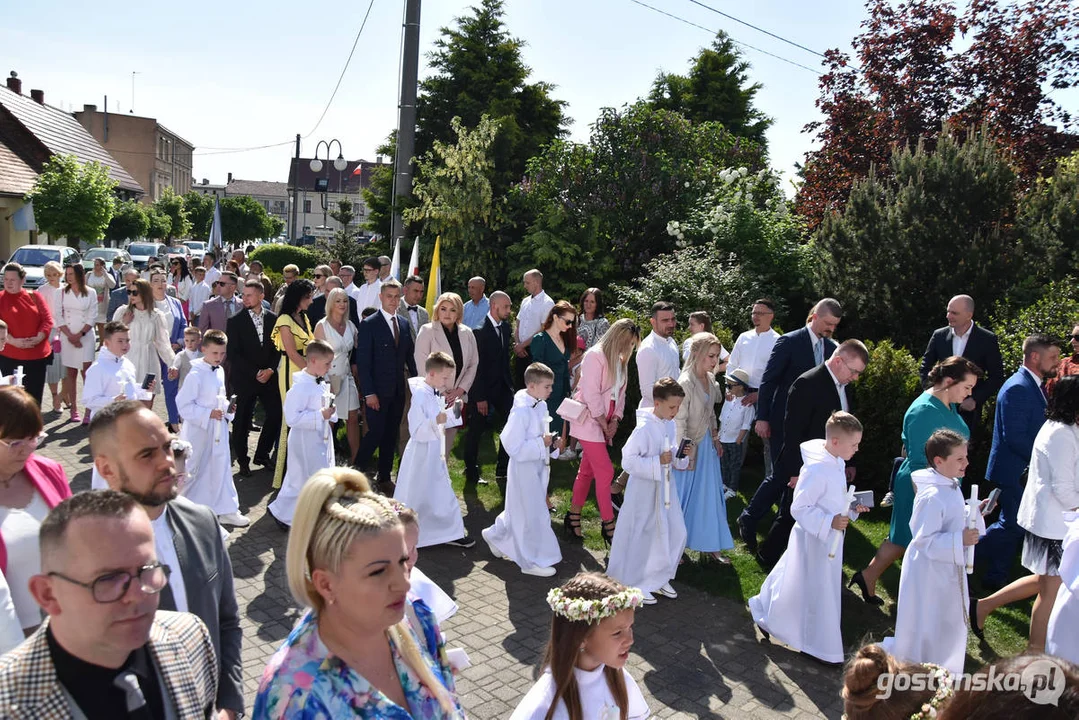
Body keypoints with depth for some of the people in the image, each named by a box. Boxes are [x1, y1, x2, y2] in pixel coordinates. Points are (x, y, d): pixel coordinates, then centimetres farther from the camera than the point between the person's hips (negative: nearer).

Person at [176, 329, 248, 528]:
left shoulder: (220, 372, 6)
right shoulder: (196, 375, -17)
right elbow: (183, 404, -18)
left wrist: (227, 407, 0)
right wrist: (207, 414, -22)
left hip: (219, 429, 6)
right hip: (198, 430, -6)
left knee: (222, 468, 7)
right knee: (192, 469, 8)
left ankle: (227, 511, 12)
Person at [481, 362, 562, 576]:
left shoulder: (541, 406, 4)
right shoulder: (521, 411, -25)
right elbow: (515, 448, -26)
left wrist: (551, 441, 1)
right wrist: (542, 443, -23)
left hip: (538, 467, 9)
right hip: (524, 469, -9)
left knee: (520, 510, 22)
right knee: (533, 514, 1)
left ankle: (495, 535, 42)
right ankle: (532, 561, 15)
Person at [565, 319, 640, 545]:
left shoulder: (619, 360, 13)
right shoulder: (595, 356, -14)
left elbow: (620, 392, 14)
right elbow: (591, 394, -18)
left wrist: (615, 420, 1)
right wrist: (604, 424, -13)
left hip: (604, 423, 8)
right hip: (589, 421, -8)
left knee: (587, 471, 12)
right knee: (605, 472, -8)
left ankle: (573, 516, 23)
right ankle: (608, 526, 1)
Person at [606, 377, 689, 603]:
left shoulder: (670, 424, 3)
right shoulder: (644, 428, -22)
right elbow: (628, 460, -24)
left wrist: (682, 456, -5)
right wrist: (658, 461, -26)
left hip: (665, 488, 8)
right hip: (644, 491, -8)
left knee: (675, 533, 13)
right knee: (641, 538, 4)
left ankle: (658, 578, 32)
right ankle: (634, 584, 22)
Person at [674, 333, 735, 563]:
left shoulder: (710, 379, 1)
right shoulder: (686, 382, -21)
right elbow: (678, 420, -19)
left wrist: (716, 438, 13)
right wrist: (684, 450, -17)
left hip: (707, 443, 7)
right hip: (690, 447, -7)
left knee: (710, 494, 14)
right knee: (684, 495, 5)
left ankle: (711, 544, 27)